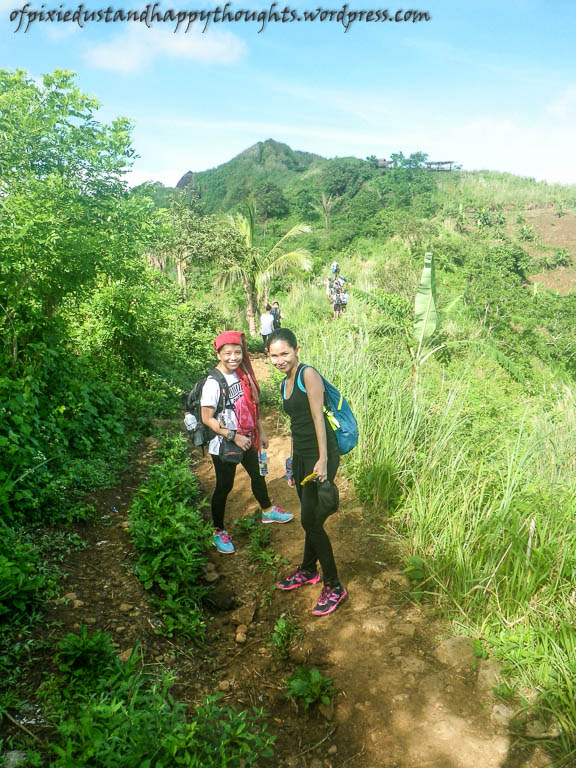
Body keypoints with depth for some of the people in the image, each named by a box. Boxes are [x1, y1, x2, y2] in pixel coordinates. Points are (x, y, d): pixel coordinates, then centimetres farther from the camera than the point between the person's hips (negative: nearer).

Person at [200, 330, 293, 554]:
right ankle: (218, 532, 25)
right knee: (224, 486, 6)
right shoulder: (213, 383, -22)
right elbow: (207, 418, -22)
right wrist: (234, 437, -24)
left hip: (246, 439, 7)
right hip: (223, 445, -7)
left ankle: (268, 511, 49)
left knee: (257, 475, 24)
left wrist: (261, 432, 15)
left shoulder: (242, 374, 0)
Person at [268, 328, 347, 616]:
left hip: (320, 455, -8)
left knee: (311, 521, -5)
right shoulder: (285, 384, 14)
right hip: (300, 455, 8)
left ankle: (334, 587, 9)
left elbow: (317, 416, -16)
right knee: (310, 518, 19)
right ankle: (308, 570, 37)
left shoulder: (308, 374, -11)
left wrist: (323, 459, -20)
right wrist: (293, 465, 22)